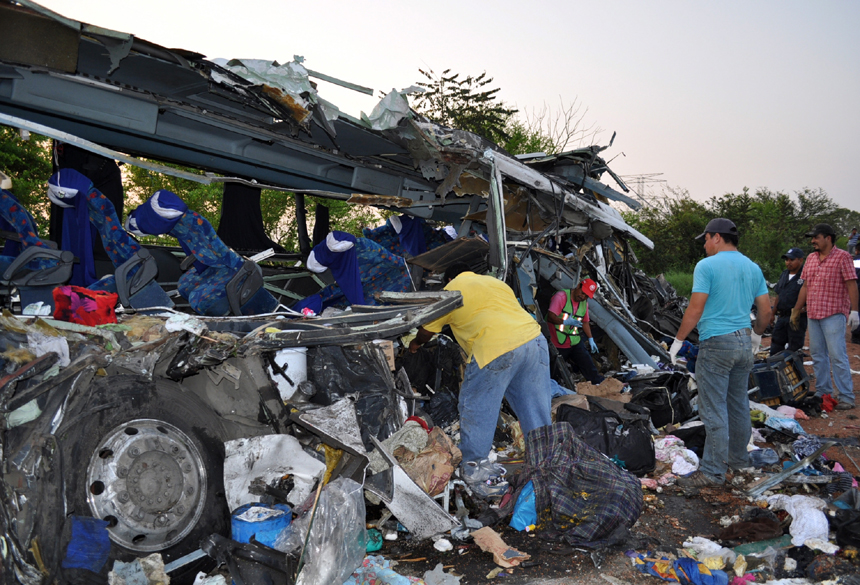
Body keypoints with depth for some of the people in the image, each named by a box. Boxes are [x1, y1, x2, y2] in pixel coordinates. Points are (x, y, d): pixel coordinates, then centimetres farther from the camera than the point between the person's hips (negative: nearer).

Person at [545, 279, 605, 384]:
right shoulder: (561, 296, -15)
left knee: (588, 366, 2)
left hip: (575, 343, 6)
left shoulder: (584, 303, 9)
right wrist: (566, 322, -36)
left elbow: (585, 322, 21)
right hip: (558, 344, -5)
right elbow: (550, 317, -23)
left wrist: (590, 339, 14)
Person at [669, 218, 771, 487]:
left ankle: (713, 471, -2)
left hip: (716, 345, -7)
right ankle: (738, 457, 31)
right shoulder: (753, 268, 10)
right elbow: (766, 311, 11)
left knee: (714, 410, -5)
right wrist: (756, 334, 29)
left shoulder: (707, 266, -11)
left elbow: (695, 309, -15)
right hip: (744, 344, 8)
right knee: (739, 405, 18)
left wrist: (678, 340, -6)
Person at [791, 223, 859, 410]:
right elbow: (805, 286, 19)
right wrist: (796, 311, 18)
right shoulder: (810, 258, 15)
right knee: (817, 355, 9)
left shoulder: (842, 257, -3)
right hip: (813, 314, 7)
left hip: (833, 315, -7)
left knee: (837, 356, -8)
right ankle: (823, 392, 18)